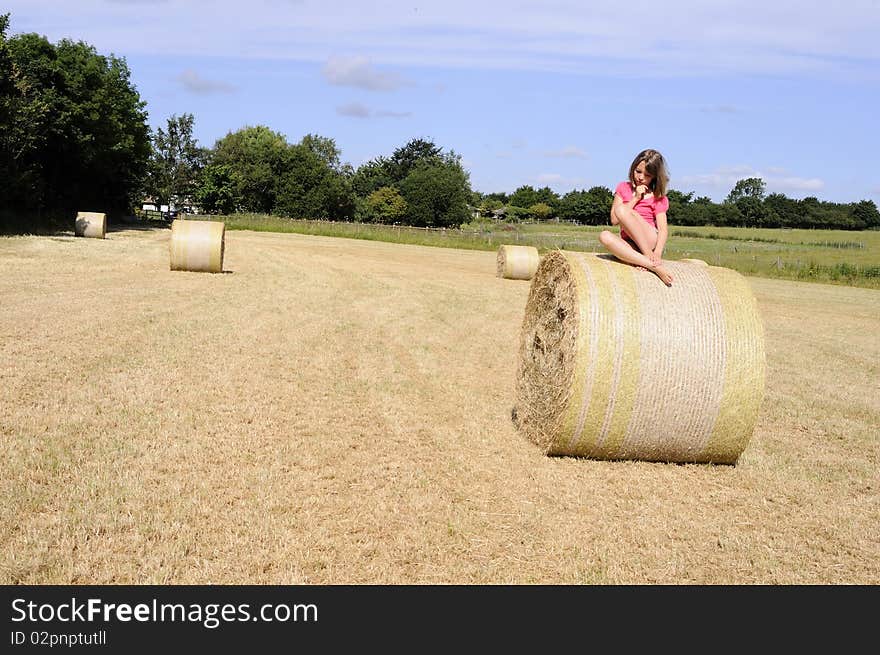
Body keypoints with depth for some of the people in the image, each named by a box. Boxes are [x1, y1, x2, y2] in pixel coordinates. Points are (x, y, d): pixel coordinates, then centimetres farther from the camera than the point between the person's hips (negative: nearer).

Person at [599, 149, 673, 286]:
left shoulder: (658, 198, 8)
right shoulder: (623, 188, 16)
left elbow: (663, 229, -7)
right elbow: (614, 220, 4)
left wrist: (657, 253, -26)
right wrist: (635, 199, -2)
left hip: (650, 243, -3)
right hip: (630, 245, 3)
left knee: (622, 210, -24)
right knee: (605, 235, -31)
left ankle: (649, 257, -27)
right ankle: (652, 266, -39)